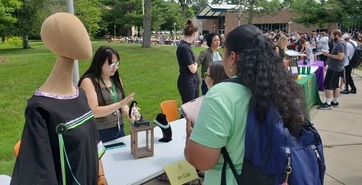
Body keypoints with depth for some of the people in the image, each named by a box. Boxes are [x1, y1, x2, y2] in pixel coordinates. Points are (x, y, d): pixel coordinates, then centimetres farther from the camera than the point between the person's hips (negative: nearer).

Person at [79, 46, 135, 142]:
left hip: (119, 130, 6)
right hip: (99, 134, -6)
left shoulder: (116, 79, 7)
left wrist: (128, 112, -12)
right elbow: (92, 112, -19)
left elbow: (122, 104, 10)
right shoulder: (88, 81, -13)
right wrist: (119, 104, -25)